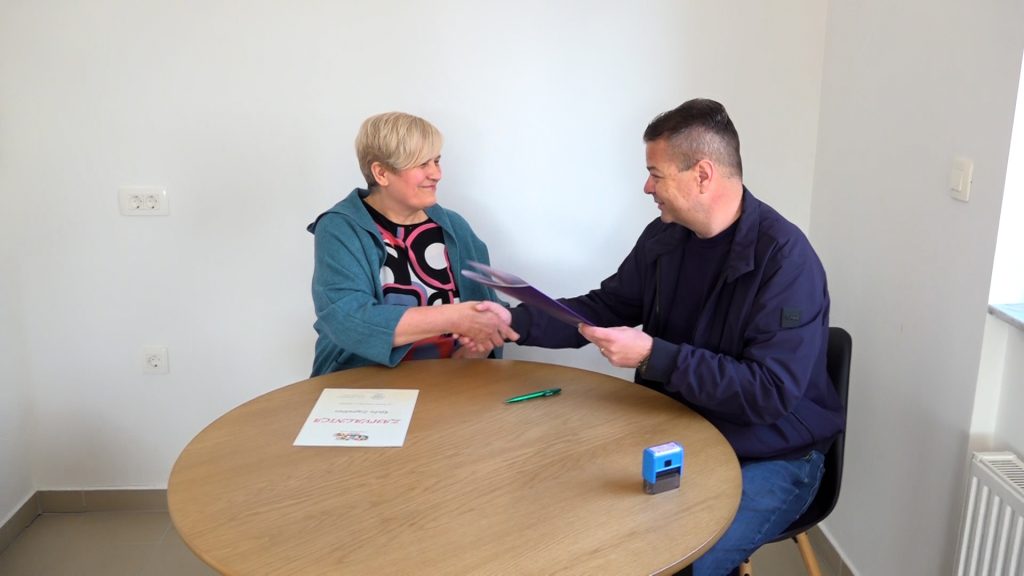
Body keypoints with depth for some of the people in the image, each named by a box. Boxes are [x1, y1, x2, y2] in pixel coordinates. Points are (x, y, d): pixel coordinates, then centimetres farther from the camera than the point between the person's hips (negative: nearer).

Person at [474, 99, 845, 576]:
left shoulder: (785, 259, -22)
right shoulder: (664, 237, -2)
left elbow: (770, 392, -27)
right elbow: (605, 307, 8)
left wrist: (653, 356, -30)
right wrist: (515, 322, -6)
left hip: (768, 460, -5)